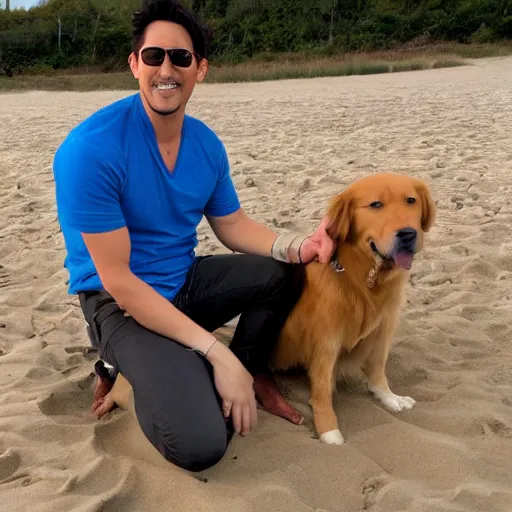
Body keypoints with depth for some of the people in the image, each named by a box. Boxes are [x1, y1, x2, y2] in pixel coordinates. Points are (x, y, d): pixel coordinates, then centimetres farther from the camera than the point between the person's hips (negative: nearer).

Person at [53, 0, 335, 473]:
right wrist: (216, 353, -25)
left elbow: (233, 226, 8)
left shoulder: (207, 145, -1)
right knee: (200, 445, -25)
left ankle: (251, 370, 14)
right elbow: (118, 280, -24)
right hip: (121, 303, -7)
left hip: (186, 282, 7)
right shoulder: (91, 148, -24)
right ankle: (140, 369, 6)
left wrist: (297, 245, -15)